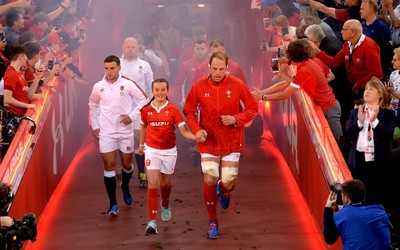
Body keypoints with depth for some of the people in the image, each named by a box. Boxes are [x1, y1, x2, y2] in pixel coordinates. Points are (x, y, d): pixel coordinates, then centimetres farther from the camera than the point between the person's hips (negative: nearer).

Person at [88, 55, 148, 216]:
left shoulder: (128, 85, -6)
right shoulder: (98, 87, 0)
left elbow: (143, 100, 1)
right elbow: (93, 105, 16)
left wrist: (132, 115, -10)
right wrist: (95, 126, 11)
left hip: (125, 130, 0)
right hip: (106, 132, 0)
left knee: (127, 164, 10)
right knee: (109, 165, -5)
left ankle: (125, 186, 44)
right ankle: (113, 204, -1)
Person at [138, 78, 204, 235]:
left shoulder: (173, 110, -8)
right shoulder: (146, 109, -3)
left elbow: (183, 131, -9)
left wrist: (197, 137, -26)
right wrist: (141, 144, 22)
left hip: (169, 151, 0)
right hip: (152, 150, 0)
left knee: (165, 183, 16)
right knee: (153, 184, -11)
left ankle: (165, 205, 50)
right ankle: (151, 222, -12)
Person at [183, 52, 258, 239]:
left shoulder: (237, 85, -8)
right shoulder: (199, 86, -7)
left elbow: (252, 107, 0)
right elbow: (189, 111, 3)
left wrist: (237, 119, -17)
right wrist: (197, 130, -14)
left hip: (232, 142, 0)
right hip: (208, 142, 0)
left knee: (228, 183, -2)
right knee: (210, 181, -5)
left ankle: (224, 191, 40)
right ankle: (212, 221, 16)